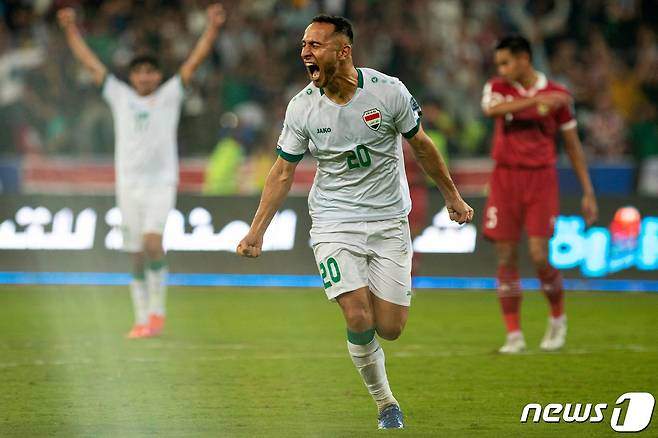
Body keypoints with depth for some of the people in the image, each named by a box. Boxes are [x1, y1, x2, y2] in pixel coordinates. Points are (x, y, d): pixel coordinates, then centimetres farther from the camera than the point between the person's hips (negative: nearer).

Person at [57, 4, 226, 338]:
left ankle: (157, 311, -12)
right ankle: (142, 320, 10)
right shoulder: (120, 97, 11)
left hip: (161, 182, -3)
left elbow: (194, 61, 0)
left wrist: (212, 28, -11)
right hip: (129, 183, 3)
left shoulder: (169, 95, 6)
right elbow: (89, 62, 14)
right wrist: (71, 29, 12)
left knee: (152, 241, -21)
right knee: (137, 255, 4)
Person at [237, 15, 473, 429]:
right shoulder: (302, 107, -7)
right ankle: (386, 404, 4)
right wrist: (257, 230, 0)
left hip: (389, 220, 0)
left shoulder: (388, 91, -11)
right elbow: (283, 171, 3)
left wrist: (452, 196, 12)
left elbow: (422, 145, 4)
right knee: (359, 322, -16)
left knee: (390, 328, -5)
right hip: (334, 220, 0)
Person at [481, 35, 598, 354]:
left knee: (540, 255, -11)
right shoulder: (498, 88, 3)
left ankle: (557, 318, 14)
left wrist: (588, 192, 5)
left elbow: (573, 145, 8)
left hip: (541, 178, -2)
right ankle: (514, 335, 6)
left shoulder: (556, 95, 1)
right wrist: (536, 100, -31)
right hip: (505, 179, 2)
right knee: (506, 258, -1)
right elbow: (492, 109, -22)